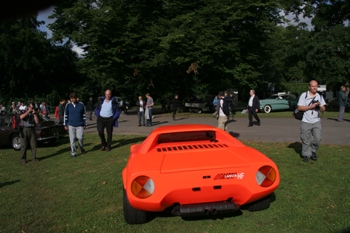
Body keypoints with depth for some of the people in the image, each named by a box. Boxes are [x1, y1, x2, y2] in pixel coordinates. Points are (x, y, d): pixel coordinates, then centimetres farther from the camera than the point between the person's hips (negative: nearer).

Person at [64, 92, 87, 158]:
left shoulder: (81, 105, -1)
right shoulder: (68, 105, 1)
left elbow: (84, 115, 5)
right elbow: (65, 115, 8)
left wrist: (85, 124, 4)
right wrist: (65, 125, 5)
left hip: (79, 125, -1)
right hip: (71, 125, 1)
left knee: (80, 138, -4)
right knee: (72, 140, 3)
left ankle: (82, 149, 24)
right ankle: (73, 153, 13)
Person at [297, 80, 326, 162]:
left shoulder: (320, 96, 9)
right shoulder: (304, 95, -3)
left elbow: (323, 109, 8)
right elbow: (299, 108, -9)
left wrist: (320, 106, -15)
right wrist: (311, 106, -17)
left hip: (316, 121, 3)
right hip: (305, 122, -3)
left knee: (317, 139, 1)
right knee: (306, 140, 3)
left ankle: (313, 152, 23)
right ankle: (306, 155, 17)